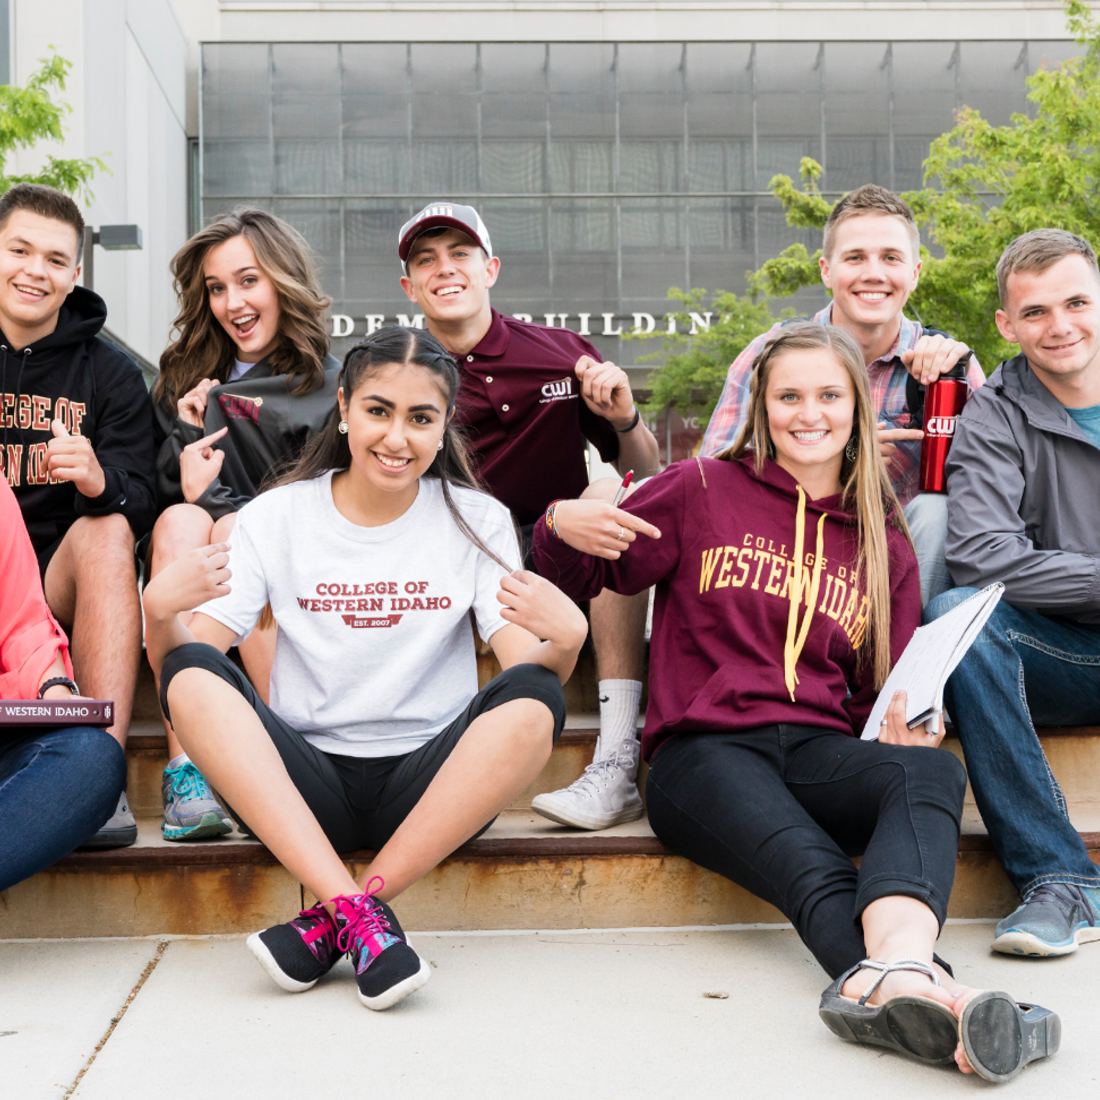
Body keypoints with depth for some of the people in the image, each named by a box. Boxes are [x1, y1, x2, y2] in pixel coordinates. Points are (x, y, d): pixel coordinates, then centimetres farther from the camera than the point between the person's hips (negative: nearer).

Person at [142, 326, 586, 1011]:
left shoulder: (478, 521, 4)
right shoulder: (275, 518, 4)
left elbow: (527, 670, -7)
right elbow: (180, 666, -2)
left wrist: (566, 639, -30)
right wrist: (159, 612, -24)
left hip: (428, 784, 0)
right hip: (304, 786, 1)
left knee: (533, 700, -29)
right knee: (193, 673, -24)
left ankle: (333, 921, -25)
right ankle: (358, 912, -33)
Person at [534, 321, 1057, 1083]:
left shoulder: (885, 544, 21)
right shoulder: (701, 491, 12)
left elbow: (884, 696, 25)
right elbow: (583, 580, 14)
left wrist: (907, 727, 0)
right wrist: (563, 529, -10)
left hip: (819, 749, 3)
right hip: (703, 752, -3)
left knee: (934, 772, -34)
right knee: (817, 874, -36)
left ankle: (895, 964, -62)